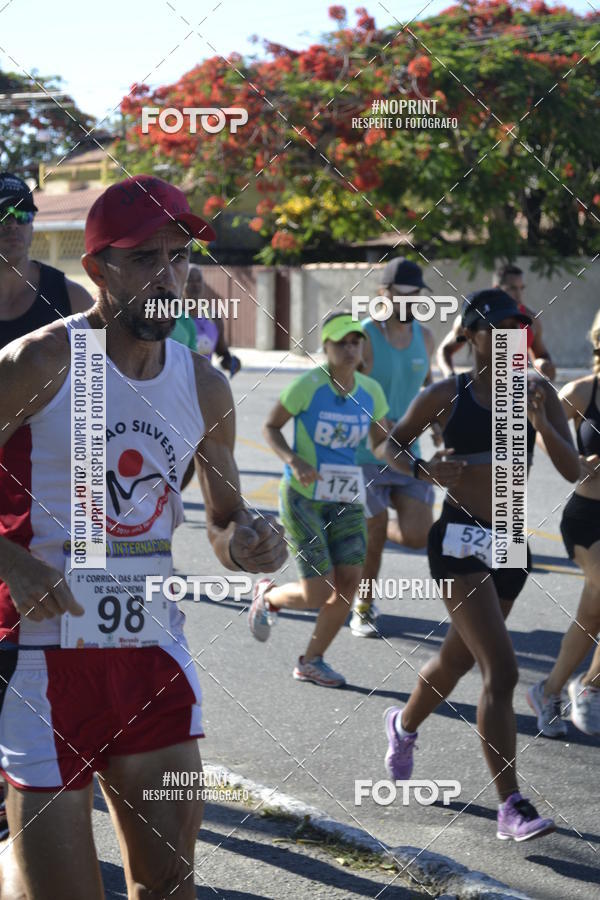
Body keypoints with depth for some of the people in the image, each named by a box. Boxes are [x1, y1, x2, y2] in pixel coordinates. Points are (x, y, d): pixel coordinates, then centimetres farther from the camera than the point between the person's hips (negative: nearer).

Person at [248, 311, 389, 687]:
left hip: (346, 501, 5)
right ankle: (268, 595, 26)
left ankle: (311, 662, 14)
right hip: (303, 498, -5)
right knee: (318, 594, -9)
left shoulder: (370, 391, 0)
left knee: (349, 582, -6)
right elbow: (270, 427, -5)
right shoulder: (308, 385, -14)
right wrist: (294, 461, -21)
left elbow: (383, 442, 13)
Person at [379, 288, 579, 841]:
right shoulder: (446, 397, -5)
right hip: (460, 540, -5)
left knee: (457, 660, 23)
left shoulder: (537, 393, 4)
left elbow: (572, 471, -3)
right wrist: (423, 469, -12)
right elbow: (392, 444, 9)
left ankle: (404, 725, 53)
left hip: (511, 545, 5)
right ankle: (512, 806, -16)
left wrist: (541, 423, -19)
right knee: (502, 672, -17)